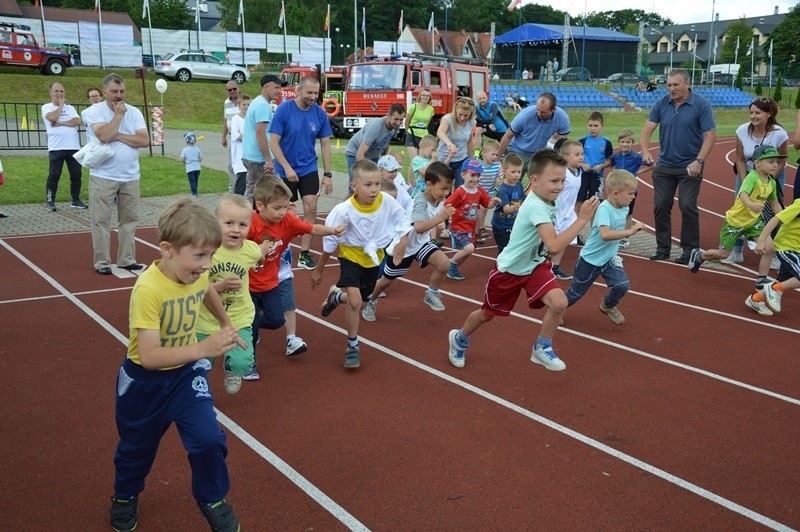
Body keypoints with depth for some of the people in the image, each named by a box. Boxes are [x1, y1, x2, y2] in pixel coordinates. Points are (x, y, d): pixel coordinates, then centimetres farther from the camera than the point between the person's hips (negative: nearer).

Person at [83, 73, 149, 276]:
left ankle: (127, 260, 17)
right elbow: (104, 136, -22)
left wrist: (118, 136, -12)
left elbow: (144, 140, -6)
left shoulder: (134, 112, 5)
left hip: (130, 177, 4)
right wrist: (119, 114, -13)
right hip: (103, 177, -3)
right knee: (101, 221, 0)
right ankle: (102, 262, 9)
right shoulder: (94, 111, -5)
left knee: (130, 220, 8)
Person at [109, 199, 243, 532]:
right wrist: (203, 349, -46)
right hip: (144, 380, -3)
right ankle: (125, 498, 49)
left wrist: (226, 324, 25)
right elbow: (149, 356, -38)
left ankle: (212, 500, 17)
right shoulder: (148, 288, -34)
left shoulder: (197, 275, -15)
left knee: (208, 439, -10)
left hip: (186, 372, 4)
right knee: (137, 447, 18)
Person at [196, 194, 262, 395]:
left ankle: (229, 367, 21)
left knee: (242, 363, -17)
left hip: (238, 319, 1)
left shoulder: (252, 250, -13)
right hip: (206, 320, 0)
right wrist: (221, 285, -31)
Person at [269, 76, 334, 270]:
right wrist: (287, 167, -19)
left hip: (309, 169, 2)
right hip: (286, 170, -2)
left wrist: (327, 174, -2)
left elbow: (325, 144, 1)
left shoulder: (320, 113, -5)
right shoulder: (283, 109, -14)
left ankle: (304, 253, 3)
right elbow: (274, 142, -12)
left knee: (311, 208, -6)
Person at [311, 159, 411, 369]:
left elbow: (402, 220, -4)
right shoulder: (344, 211, -29)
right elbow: (330, 241, -15)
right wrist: (319, 269, -6)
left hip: (373, 258, 4)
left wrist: (403, 240, -21)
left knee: (361, 302, 17)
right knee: (354, 301, -21)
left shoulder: (387, 201, -24)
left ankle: (336, 295, 52)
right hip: (351, 257, -4)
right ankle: (352, 346, 2)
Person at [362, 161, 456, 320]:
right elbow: (419, 227, -53)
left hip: (421, 242, 6)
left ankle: (431, 294, 8)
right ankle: (370, 301, 41)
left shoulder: (440, 200, -10)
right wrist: (441, 218, -60)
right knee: (387, 281, 12)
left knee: (444, 263, -16)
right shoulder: (420, 201, -33)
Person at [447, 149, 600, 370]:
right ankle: (459, 339, 44)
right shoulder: (535, 206, -33)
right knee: (487, 314, 14)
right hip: (508, 269, -6)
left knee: (559, 303, -17)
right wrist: (582, 219, -44)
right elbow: (554, 245, -44)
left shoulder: (547, 200, -6)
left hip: (535, 265, 6)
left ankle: (542, 349, 6)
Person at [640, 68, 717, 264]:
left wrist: (698, 161, -22)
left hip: (689, 167, -4)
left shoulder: (701, 105, -9)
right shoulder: (661, 104, 1)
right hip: (664, 165, 4)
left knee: (687, 206, -7)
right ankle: (663, 248, 17)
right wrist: (645, 151, -22)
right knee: (660, 206, 5)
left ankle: (690, 250, 6)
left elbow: (710, 135, -12)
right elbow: (646, 130, -3)